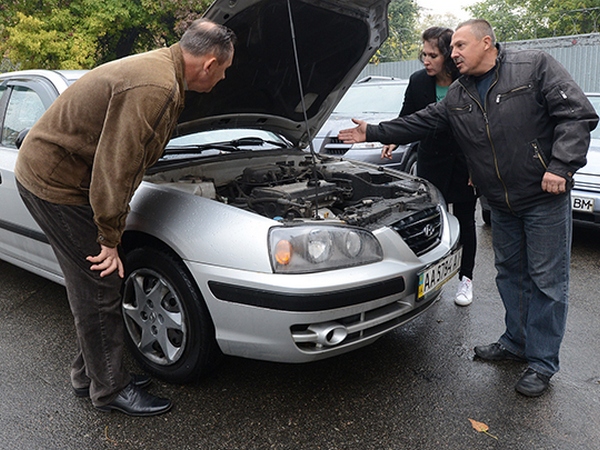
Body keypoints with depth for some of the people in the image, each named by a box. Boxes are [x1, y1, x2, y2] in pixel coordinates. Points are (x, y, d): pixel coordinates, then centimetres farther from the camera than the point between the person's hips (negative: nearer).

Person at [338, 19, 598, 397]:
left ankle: (542, 363, 13)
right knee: (510, 273, 15)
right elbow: (418, 123, 10)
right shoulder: (457, 97, 8)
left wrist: (561, 166, -23)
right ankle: (516, 343, 33)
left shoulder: (535, 67, -9)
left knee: (547, 280, 1)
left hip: (545, 196, -6)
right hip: (502, 203, 6)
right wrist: (373, 133, 5)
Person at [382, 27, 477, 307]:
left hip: (464, 162, -2)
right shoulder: (418, 82, -7)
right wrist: (393, 140, -14)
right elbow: (407, 118, 5)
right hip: (431, 160, 2)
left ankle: (465, 279, 24)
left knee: (464, 221, 9)